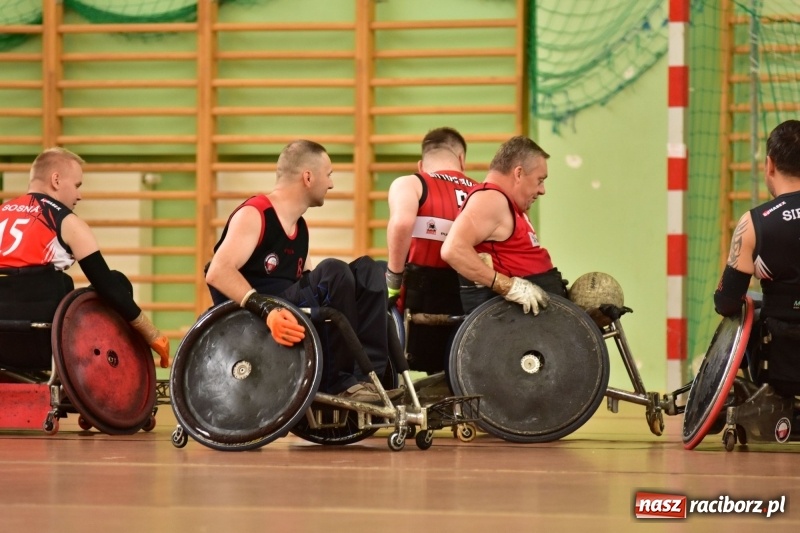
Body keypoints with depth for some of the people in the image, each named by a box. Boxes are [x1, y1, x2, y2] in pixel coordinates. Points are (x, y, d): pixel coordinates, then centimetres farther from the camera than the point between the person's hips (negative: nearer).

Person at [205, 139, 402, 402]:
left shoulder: (300, 227, 17)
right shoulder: (253, 215, -9)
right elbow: (218, 272, -23)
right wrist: (267, 310, -36)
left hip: (295, 317, 9)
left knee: (366, 272, -2)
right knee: (333, 272, -26)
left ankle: (369, 376, -16)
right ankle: (338, 381, -20)